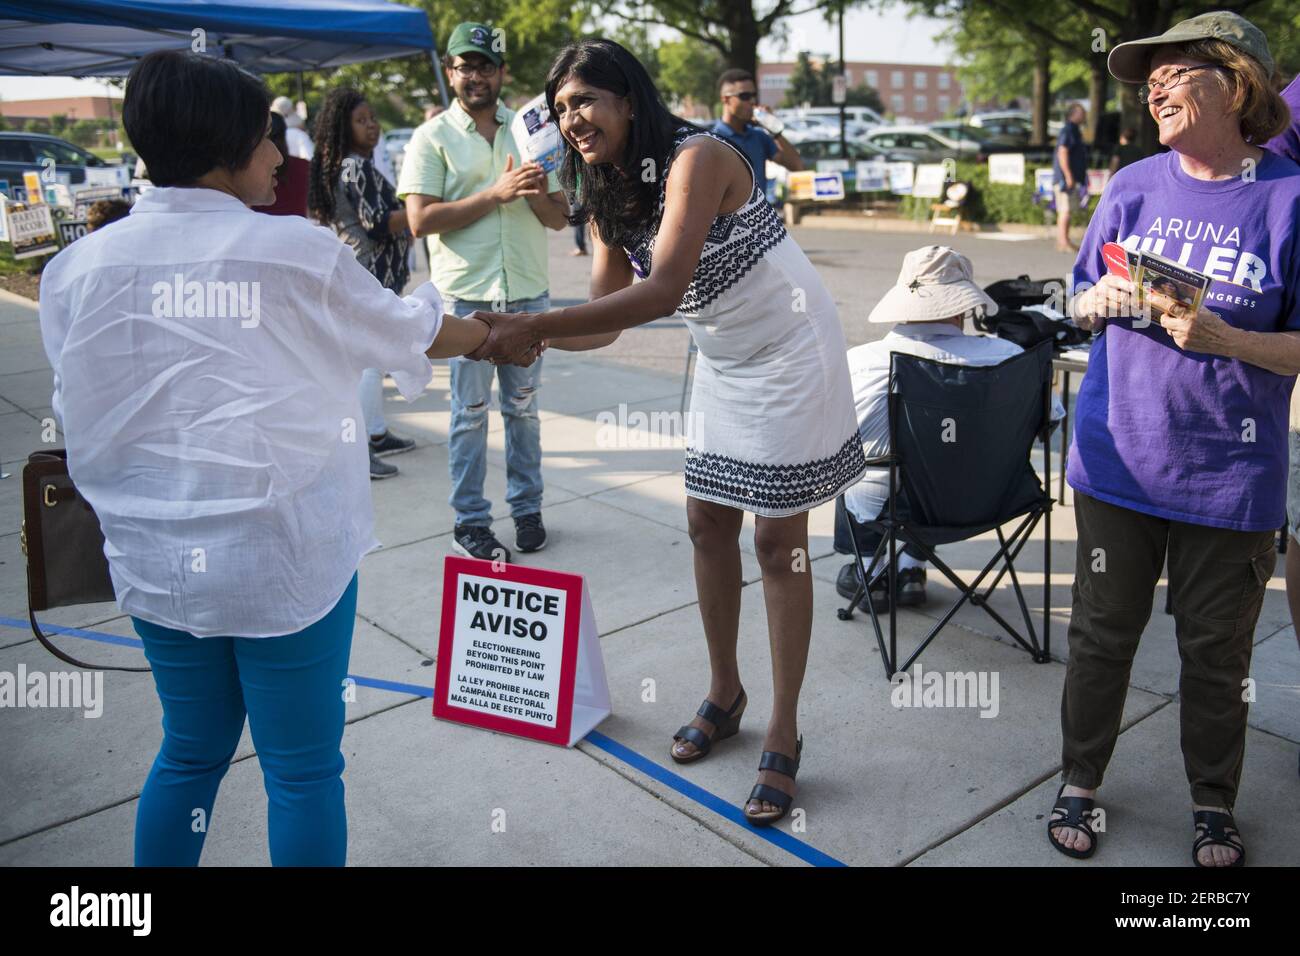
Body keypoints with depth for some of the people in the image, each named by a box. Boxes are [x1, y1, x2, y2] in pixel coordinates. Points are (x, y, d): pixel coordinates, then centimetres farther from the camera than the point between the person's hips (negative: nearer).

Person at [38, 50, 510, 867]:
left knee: (192, 752, 23)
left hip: (156, 557, 5)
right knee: (302, 768, 11)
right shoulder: (298, 252, -10)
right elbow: (411, 333, 5)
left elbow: (85, 421, 7)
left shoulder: (81, 265, 0)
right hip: (286, 554, -4)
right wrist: (493, 336, 24)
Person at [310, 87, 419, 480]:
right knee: (370, 358, -9)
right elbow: (378, 225, -20)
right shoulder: (357, 167, -15)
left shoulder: (339, 166, 15)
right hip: (371, 272, -10)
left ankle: (377, 433, 26)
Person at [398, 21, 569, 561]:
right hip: (465, 297, -3)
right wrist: (497, 193, -18)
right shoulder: (433, 138, -1)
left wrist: (538, 194, -13)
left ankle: (527, 508, 24)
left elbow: (559, 218, 10)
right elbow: (420, 220, -12)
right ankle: (470, 522, 14)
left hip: (527, 293, 3)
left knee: (523, 406, 11)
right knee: (470, 412, 4)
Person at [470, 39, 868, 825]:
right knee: (709, 525, 10)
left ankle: (784, 737, 10)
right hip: (726, 362, 8)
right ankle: (725, 693, 29)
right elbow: (607, 315, -2)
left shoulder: (695, 157, -24)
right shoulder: (609, 197, 3)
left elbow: (663, 292, -36)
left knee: (778, 540, -3)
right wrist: (530, 338, -20)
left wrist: (536, 325, -40)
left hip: (790, 354, -8)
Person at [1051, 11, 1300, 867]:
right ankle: (1080, 783, 32)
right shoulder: (1133, 188, 2)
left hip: (1229, 476, -2)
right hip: (1119, 458, 2)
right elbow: (1079, 305, 11)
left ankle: (1214, 804, 35)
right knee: (1103, 630, 13)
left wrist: (1223, 338, -24)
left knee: (1218, 649, 12)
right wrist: (1099, 301, -11)